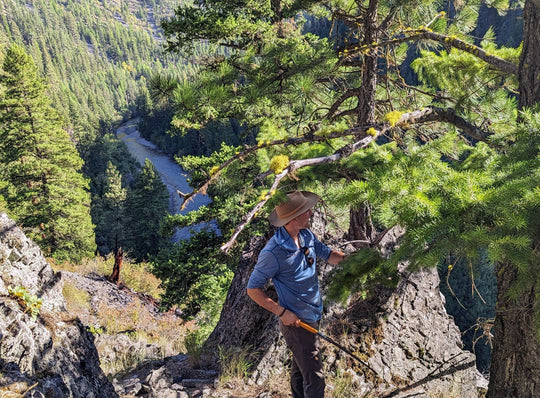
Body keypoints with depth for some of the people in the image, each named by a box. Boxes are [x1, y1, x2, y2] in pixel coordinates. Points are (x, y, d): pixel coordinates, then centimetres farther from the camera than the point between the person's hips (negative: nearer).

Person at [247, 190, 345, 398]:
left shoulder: (306, 236, -2)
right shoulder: (273, 252, -25)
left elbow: (327, 254, 14)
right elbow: (253, 289, -17)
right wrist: (282, 312, -21)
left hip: (313, 316, 8)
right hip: (296, 322, -8)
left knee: (300, 368, 26)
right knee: (314, 378, -2)